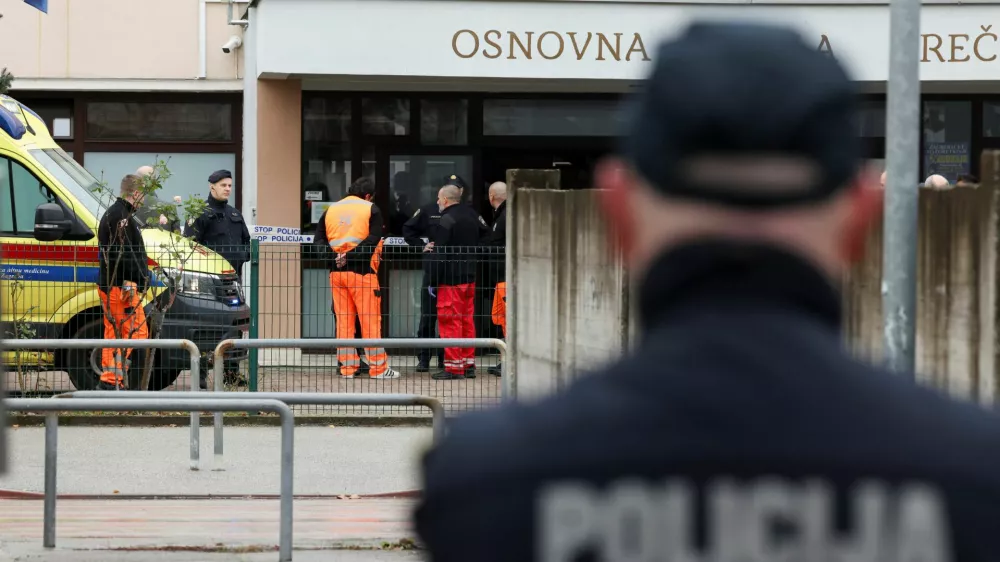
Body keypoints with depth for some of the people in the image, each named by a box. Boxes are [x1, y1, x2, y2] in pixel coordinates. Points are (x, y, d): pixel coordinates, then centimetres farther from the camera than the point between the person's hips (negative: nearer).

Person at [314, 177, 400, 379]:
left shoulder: (331, 210, 13)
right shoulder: (370, 209, -1)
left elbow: (318, 241, 6)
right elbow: (373, 240, -12)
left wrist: (334, 256, -6)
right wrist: (349, 256, -14)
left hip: (336, 272, 4)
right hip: (361, 271, -4)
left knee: (343, 320, 8)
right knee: (370, 320, -1)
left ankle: (347, 366, 8)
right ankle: (378, 367, 0)